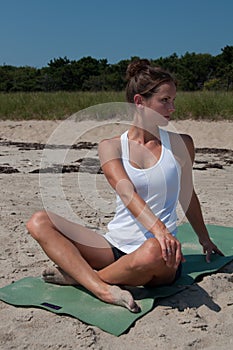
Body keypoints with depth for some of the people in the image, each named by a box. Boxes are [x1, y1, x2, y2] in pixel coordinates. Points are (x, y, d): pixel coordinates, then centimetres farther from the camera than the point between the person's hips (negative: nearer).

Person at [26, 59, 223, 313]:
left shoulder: (180, 145, 3)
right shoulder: (111, 147, 0)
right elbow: (126, 192, -16)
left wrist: (204, 239, 30)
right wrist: (158, 229, -34)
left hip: (159, 256, -1)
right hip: (116, 246, 2)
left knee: (152, 252, -40)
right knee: (39, 222, -14)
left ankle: (78, 275, -13)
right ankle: (104, 290, -28)